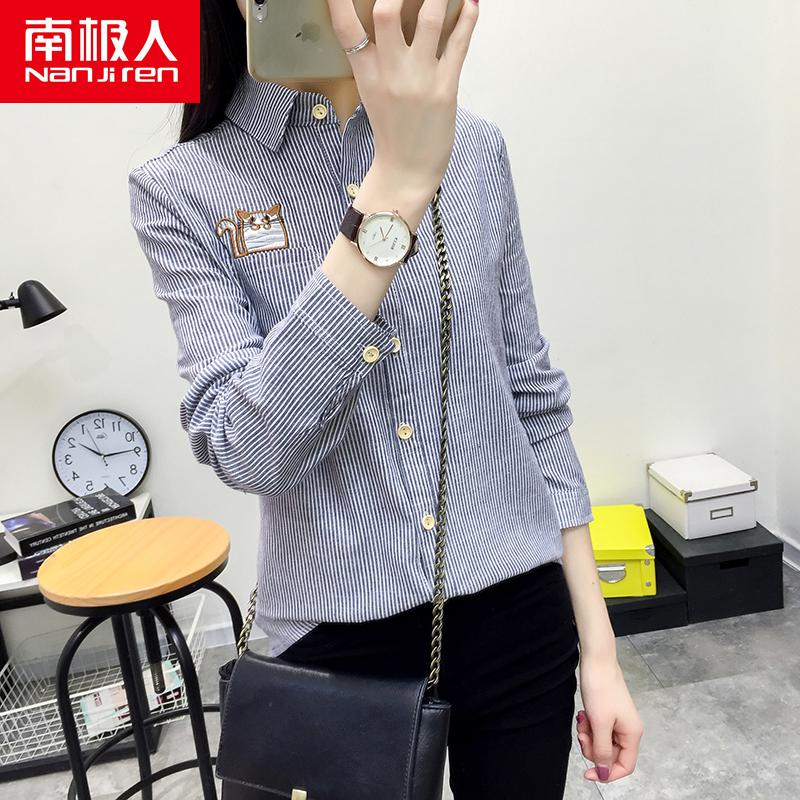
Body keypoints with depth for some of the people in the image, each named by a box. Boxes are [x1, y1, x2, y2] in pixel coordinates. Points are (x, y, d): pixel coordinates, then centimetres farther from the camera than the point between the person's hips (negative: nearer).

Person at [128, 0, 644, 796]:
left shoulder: (473, 148, 0)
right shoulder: (181, 190, -7)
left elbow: (534, 397, 2)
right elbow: (247, 450, -21)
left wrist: (598, 645, 3)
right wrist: (395, 189, -26)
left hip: (516, 613, 2)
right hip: (339, 639, -1)